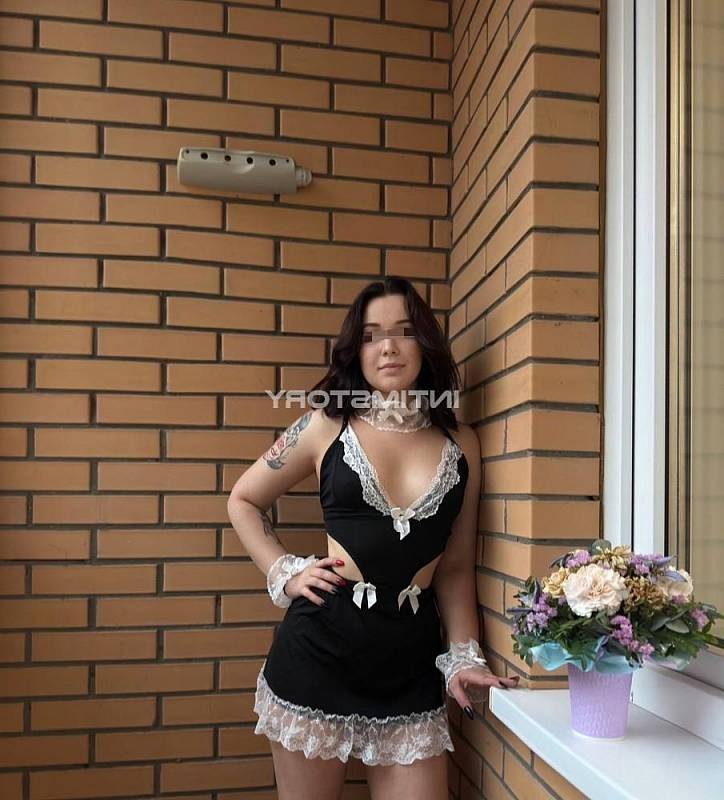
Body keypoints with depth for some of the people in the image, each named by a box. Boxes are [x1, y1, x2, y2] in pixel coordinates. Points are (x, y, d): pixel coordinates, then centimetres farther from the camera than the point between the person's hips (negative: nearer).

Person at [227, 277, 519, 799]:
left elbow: (456, 567, 9)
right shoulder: (327, 427, -1)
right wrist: (284, 573, 1)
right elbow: (243, 501, 12)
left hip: (414, 662, 2)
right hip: (319, 646, -1)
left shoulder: (461, 443, 4)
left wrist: (464, 657, 2)